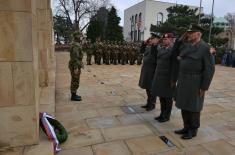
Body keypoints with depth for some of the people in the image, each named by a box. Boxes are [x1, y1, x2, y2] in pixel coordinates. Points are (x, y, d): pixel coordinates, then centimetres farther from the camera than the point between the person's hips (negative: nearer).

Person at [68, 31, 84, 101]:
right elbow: (74, 57, -24)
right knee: (75, 81, -3)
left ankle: (74, 95, 25)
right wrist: (76, 68, -25)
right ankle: (73, 96, 5)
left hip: (75, 65, 11)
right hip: (75, 66, -11)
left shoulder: (76, 44, 15)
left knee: (75, 80, 15)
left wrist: (81, 64, 26)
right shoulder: (75, 45, -19)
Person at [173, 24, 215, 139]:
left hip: (195, 83, -7)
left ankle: (193, 130, 20)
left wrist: (204, 87, -14)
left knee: (193, 107, 4)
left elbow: (209, 69, -13)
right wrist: (178, 57, 3)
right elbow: (179, 57, 27)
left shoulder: (204, 48, -12)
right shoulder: (186, 46, 9)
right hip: (183, 80, 7)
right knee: (184, 105, 13)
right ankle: (187, 127, 28)